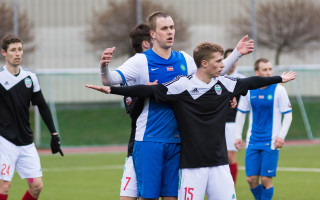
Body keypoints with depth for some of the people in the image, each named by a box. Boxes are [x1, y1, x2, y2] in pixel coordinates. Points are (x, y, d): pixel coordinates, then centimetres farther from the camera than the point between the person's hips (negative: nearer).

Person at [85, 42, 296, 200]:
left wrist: (280, 79, 32)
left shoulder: (224, 84, 5)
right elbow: (148, 91, -12)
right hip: (191, 163, -5)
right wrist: (111, 89, -18)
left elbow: (251, 82, 20)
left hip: (219, 162, 5)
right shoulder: (181, 86, -10)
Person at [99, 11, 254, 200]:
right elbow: (110, 79, -16)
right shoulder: (141, 61, -5)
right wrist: (104, 67, -38)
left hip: (176, 141, 5)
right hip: (149, 140, -4)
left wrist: (237, 53, 19)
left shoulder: (184, 60, 10)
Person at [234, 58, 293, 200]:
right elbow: (241, 113, 14)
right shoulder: (248, 90, 3)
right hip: (253, 142, 3)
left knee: (266, 179, -6)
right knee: (251, 179, 0)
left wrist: (281, 136, -11)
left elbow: (288, 115, -1)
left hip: (271, 143, -3)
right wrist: (238, 136, 8)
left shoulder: (278, 90, -5)